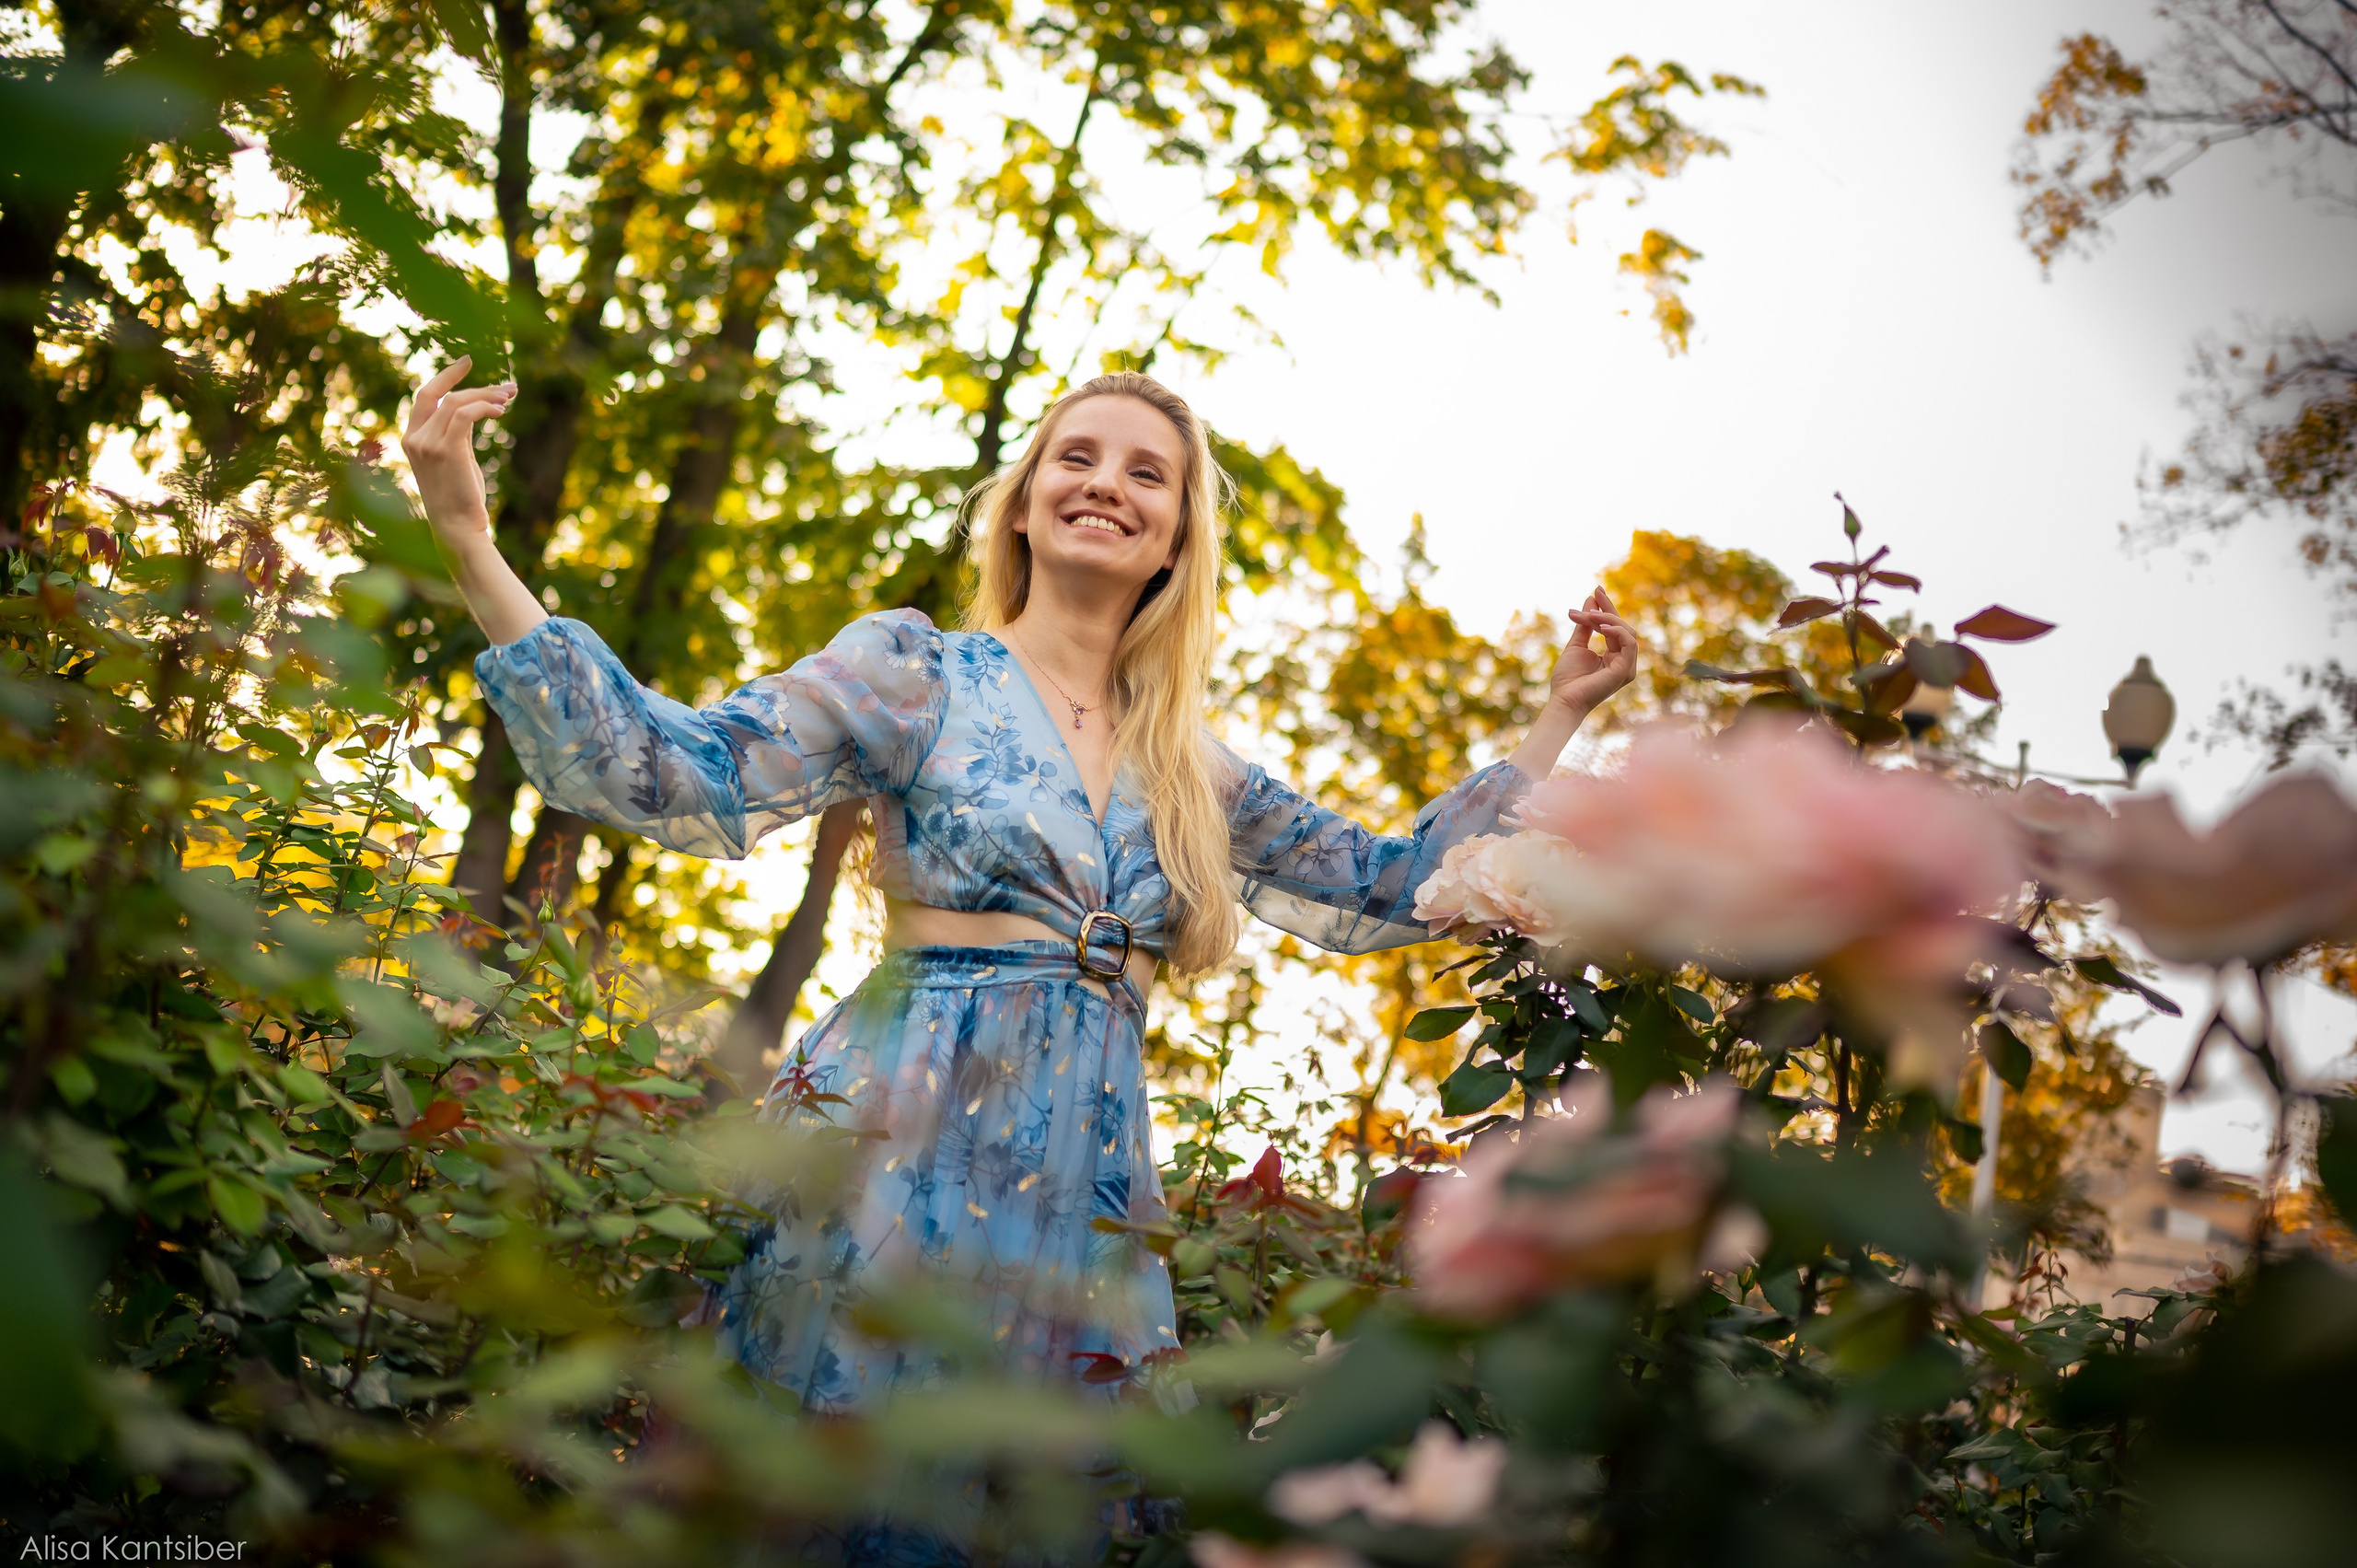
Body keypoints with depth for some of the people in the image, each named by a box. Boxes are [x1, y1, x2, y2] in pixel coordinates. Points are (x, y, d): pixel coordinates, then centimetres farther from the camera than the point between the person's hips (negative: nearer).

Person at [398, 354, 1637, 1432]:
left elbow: (1388, 889, 21)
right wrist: (470, 549, -19)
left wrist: (1559, 718, 22)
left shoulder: (1192, 773, 16)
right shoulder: (914, 669, 1)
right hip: (903, 1159, -4)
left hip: (1087, 1194, 5)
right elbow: (674, 777, -9)